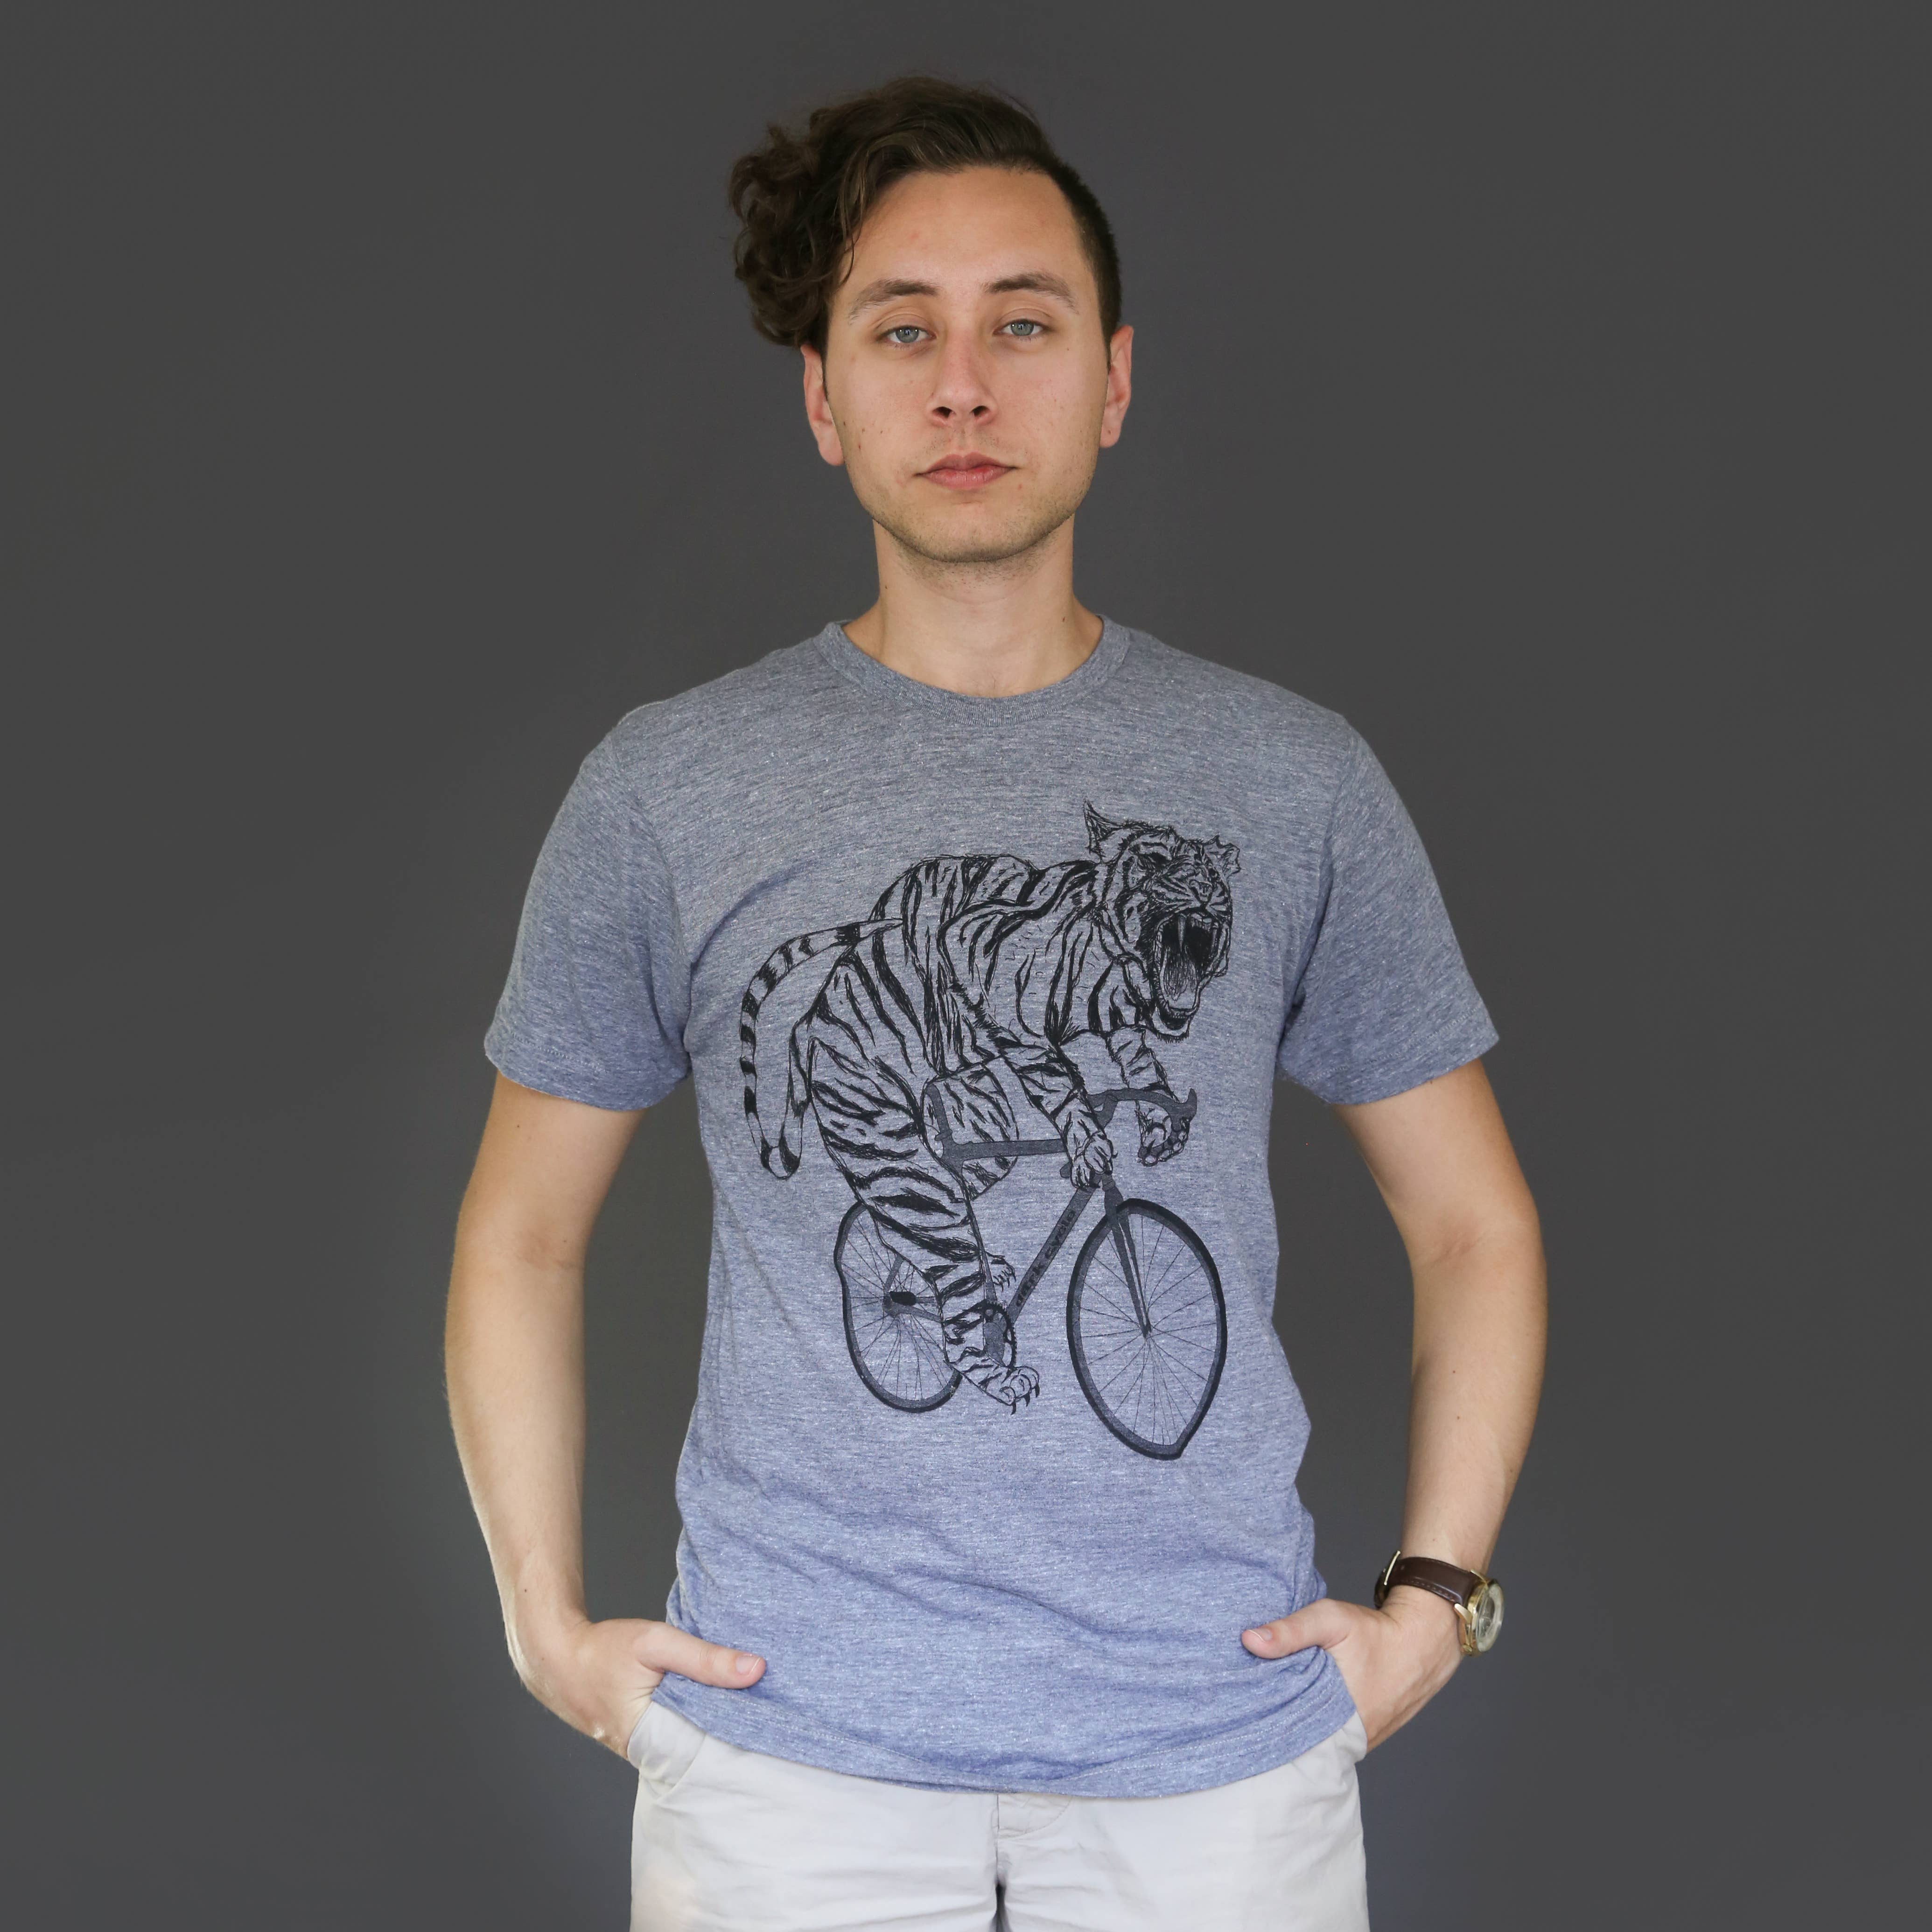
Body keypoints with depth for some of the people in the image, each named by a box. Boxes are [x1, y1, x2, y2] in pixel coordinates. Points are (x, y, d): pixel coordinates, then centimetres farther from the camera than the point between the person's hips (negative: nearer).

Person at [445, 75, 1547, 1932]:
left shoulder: (1295, 786, 3)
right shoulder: (662, 792, 2)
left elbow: (1474, 1225, 11)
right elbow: (519, 1235, 10)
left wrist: (1433, 1598, 2)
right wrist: (548, 1624, 3)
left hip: (1216, 1740, 1)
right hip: (785, 1745, 0)